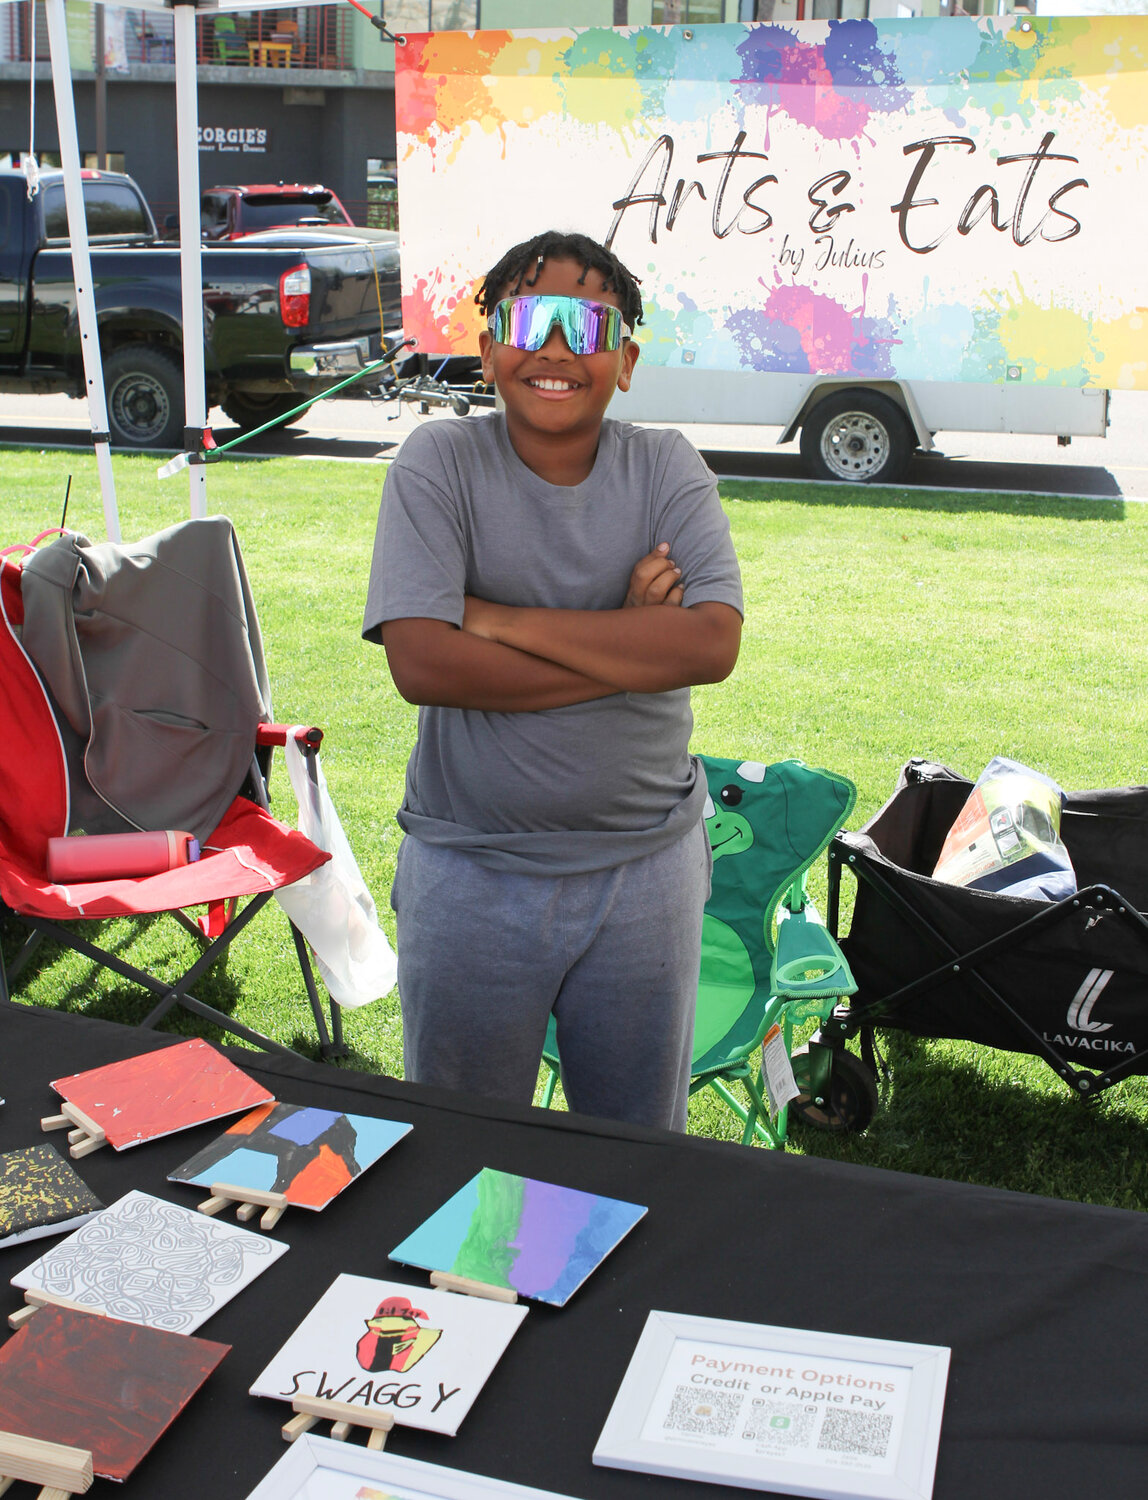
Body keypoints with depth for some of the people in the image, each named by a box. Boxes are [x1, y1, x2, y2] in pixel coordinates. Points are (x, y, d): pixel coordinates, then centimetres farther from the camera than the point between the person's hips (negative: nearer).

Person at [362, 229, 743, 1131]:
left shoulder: (667, 469, -2)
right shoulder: (441, 463, -7)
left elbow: (712, 644, -18)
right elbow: (423, 663, -20)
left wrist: (501, 620, -19)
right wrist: (630, 648, -17)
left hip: (645, 866, 1)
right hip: (471, 871, -1)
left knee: (640, 1149, 19)